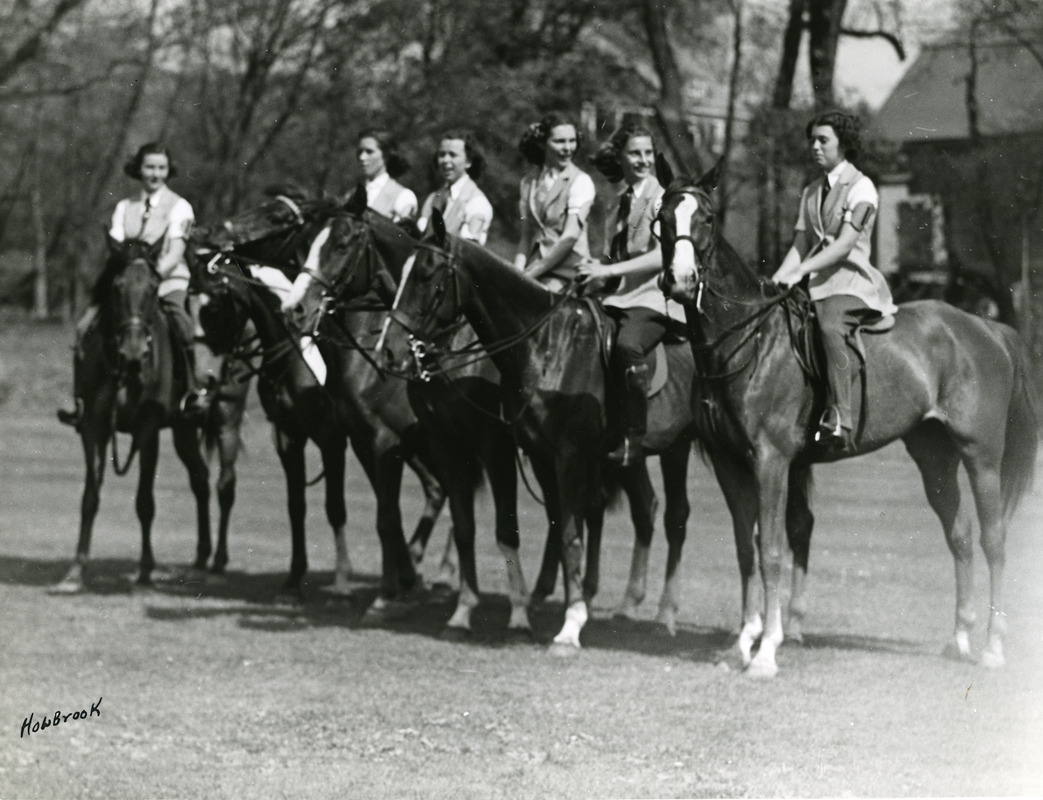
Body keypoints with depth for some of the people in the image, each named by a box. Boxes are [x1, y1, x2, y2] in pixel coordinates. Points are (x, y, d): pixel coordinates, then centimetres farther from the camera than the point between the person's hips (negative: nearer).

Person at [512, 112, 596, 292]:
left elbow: (570, 237, -11)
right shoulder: (529, 182, 13)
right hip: (536, 267, 5)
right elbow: (526, 236, 12)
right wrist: (517, 271, -6)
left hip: (568, 271, -5)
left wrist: (531, 274, -12)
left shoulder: (581, 181, -3)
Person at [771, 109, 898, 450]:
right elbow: (800, 245, 14)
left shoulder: (861, 187, -2)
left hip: (850, 279, -8)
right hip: (814, 281, 8)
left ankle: (838, 421, -43)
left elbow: (845, 244, -13)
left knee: (830, 327, -36)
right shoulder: (811, 192, 19)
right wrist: (777, 279, -4)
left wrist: (800, 270, -23)